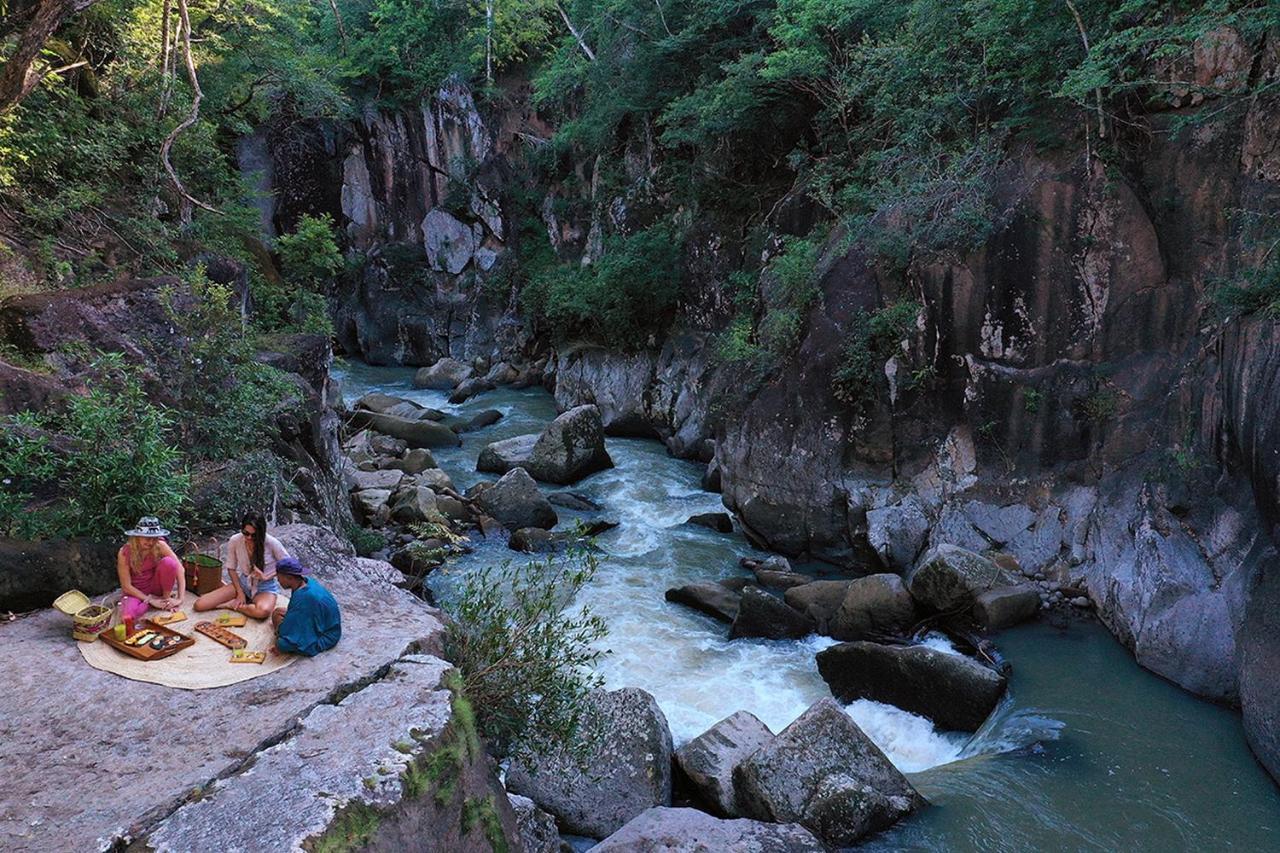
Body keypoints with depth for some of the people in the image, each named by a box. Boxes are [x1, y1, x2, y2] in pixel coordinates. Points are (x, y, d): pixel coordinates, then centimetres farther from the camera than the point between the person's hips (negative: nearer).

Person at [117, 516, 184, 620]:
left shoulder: (160, 545, -18)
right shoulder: (124, 552, -22)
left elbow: (179, 568, -20)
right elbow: (126, 586, -16)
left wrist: (179, 599, -26)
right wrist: (150, 600, -19)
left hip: (155, 585, 1)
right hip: (136, 592, -1)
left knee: (168, 562, -29)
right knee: (127, 615, -34)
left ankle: (166, 597, -8)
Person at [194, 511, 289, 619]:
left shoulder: (271, 543, -20)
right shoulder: (234, 541, -12)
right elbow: (231, 568, 2)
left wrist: (266, 576, -18)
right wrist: (240, 593, -6)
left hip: (265, 587, -3)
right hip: (243, 583, 3)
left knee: (263, 611, -39)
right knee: (199, 604, -14)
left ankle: (232, 605, -8)